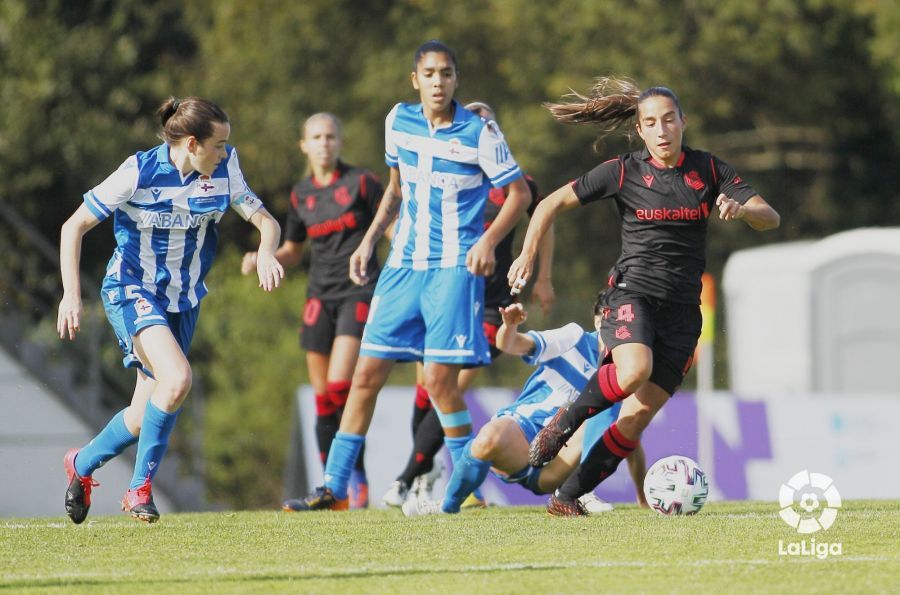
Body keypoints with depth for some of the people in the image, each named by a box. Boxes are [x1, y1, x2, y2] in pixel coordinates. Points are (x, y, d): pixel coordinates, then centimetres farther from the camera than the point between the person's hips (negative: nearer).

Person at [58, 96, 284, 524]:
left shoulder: (222, 172, -8)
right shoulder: (139, 172, -19)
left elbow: (266, 221, -5)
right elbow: (74, 226, -12)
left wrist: (266, 253, -29)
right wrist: (72, 293, -20)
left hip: (184, 298, 5)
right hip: (132, 291, -5)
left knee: (146, 416, 7)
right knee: (177, 380, -28)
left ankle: (81, 465, 36)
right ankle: (140, 487, -12)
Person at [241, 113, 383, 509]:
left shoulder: (361, 182, 0)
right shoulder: (301, 195, 13)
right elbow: (292, 252, 23)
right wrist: (260, 259, 5)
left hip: (359, 292, -5)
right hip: (320, 296, 5)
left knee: (340, 385, -19)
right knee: (323, 396, 1)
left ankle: (357, 478, -8)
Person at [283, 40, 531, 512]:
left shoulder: (479, 133, -8)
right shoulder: (399, 121, 7)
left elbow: (520, 193, -2)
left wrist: (488, 241, -16)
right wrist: (369, 241, 14)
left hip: (453, 266, -5)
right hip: (403, 262, 5)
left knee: (439, 377, -14)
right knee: (367, 373, 1)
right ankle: (334, 489, 5)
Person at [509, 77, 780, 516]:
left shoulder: (709, 170, 5)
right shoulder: (625, 171, -1)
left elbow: (770, 218, 1)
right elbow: (553, 203, 5)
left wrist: (741, 209, -21)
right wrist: (528, 253, -8)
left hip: (681, 310, 3)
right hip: (632, 294, -3)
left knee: (636, 420, -7)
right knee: (634, 371, -34)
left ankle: (568, 497, 3)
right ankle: (564, 422, -9)